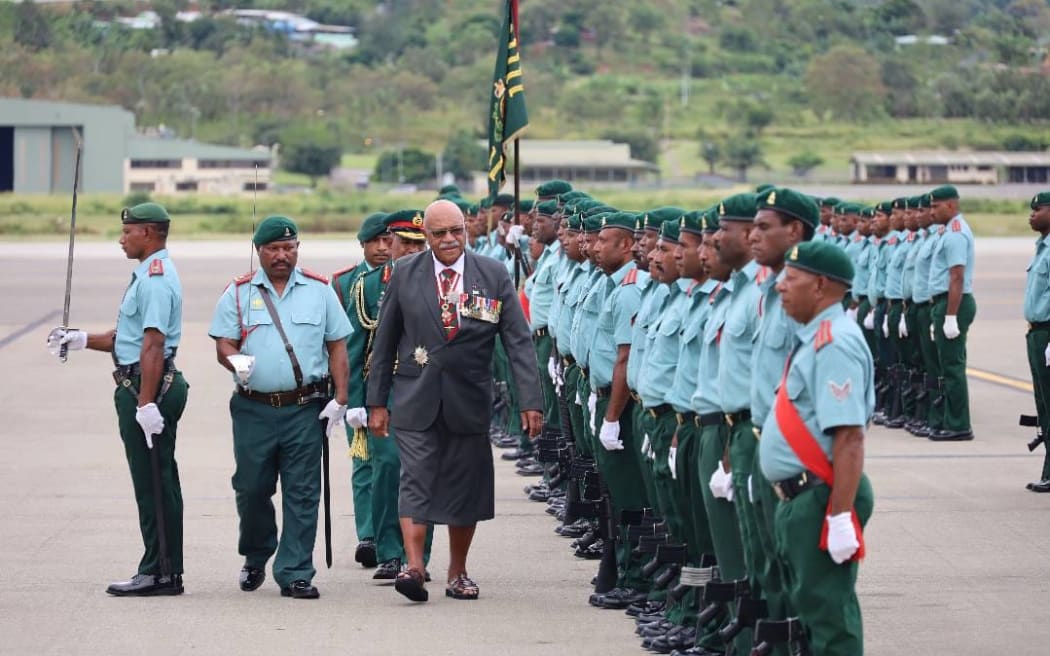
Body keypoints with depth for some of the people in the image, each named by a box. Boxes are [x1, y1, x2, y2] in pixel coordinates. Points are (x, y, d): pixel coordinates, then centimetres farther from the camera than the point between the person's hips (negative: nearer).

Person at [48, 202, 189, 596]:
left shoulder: (155, 279, -16)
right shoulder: (152, 274, 19)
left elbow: (153, 345, -23)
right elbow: (130, 339, 25)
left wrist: (146, 402, -27)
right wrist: (81, 340, 16)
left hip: (148, 387, -11)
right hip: (140, 389, 11)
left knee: (154, 485, -7)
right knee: (158, 484, 12)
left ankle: (160, 573, -3)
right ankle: (165, 572, 16)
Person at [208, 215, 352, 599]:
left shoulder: (319, 290, 8)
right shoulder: (239, 293, 8)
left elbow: (337, 347, 9)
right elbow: (223, 344, 5)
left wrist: (339, 399, 1)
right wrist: (236, 362, -19)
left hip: (305, 409, 0)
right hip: (253, 409, 0)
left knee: (302, 493, -3)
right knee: (251, 489, 5)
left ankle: (295, 574, 2)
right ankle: (255, 558, 30)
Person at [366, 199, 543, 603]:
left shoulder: (494, 276, 0)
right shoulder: (405, 275, 1)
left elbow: (518, 341, -2)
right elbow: (384, 342, 7)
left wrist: (531, 401, -10)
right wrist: (377, 401, 4)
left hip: (469, 401, 1)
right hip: (416, 401, -1)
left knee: (465, 488, 7)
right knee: (416, 482, -10)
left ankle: (457, 573, 20)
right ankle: (413, 567, -16)